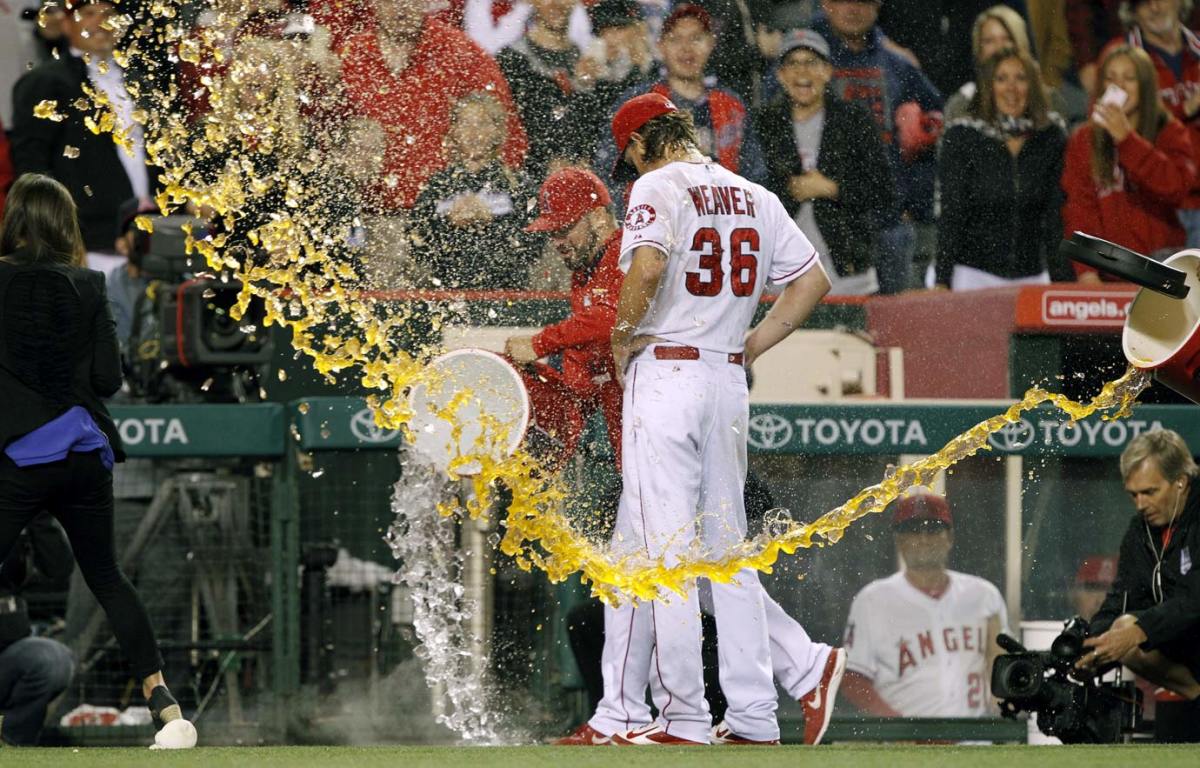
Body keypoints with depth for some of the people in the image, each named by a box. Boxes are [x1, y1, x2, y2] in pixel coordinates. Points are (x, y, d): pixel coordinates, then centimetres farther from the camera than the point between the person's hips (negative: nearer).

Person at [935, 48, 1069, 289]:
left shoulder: (1051, 136, 5)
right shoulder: (962, 137, -2)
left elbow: (1057, 214, 5)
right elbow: (951, 215, -3)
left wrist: (1064, 278, 0)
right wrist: (942, 281, -10)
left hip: (1032, 275, 2)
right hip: (975, 275, -2)